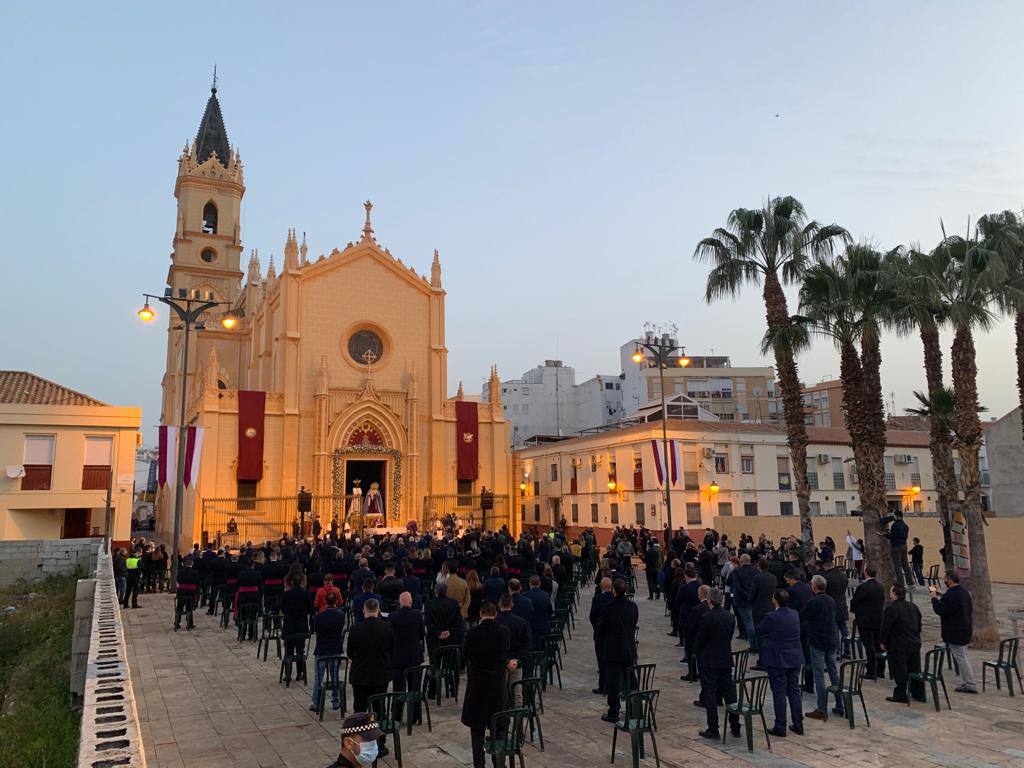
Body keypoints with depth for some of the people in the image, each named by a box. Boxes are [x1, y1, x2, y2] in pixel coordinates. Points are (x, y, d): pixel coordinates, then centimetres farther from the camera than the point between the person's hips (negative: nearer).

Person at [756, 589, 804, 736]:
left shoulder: (771, 617, -20)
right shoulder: (795, 615, 1)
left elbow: (759, 631, -6)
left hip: (777, 660, -6)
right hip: (795, 659, 6)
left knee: (779, 693, 2)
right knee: (794, 691, 15)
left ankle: (780, 727, 8)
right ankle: (798, 725, 22)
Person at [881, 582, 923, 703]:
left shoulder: (892, 608, -18)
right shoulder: (913, 607, 8)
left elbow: (885, 627, -15)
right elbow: (919, 625, 17)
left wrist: (883, 642, -2)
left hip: (899, 646, -8)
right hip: (915, 644, 8)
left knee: (899, 671, -1)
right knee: (915, 669, 16)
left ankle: (901, 695, 3)